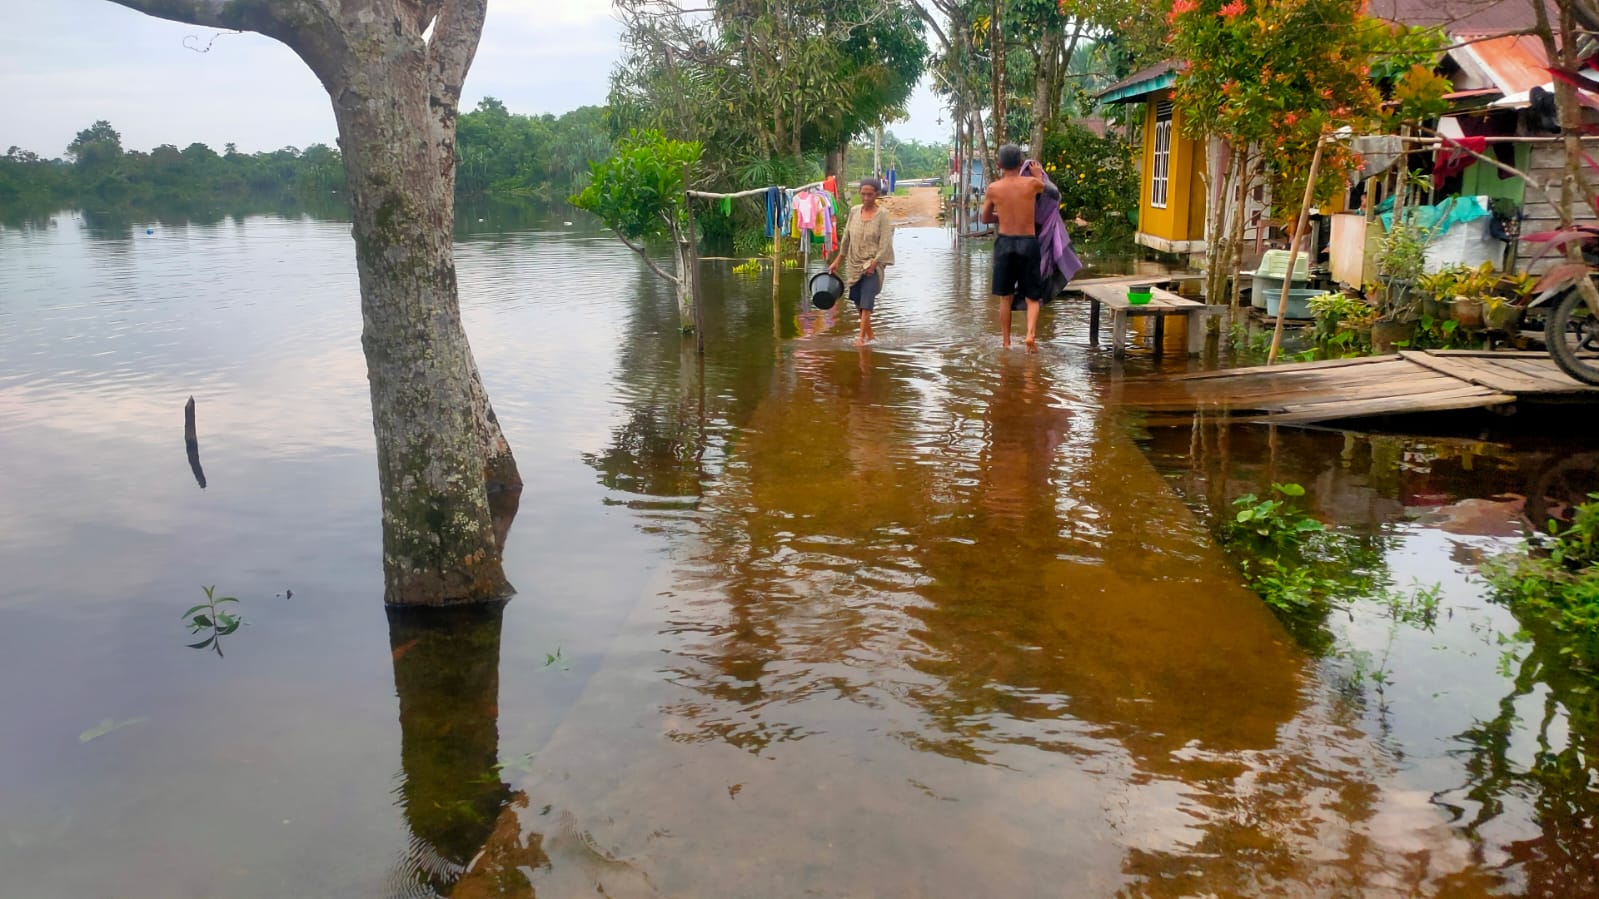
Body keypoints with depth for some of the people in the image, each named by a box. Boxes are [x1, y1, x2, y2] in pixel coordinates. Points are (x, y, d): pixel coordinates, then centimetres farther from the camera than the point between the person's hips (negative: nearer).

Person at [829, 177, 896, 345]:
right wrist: (837, 261, 15)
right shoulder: (854, 211, 5)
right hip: (854, 264, 5)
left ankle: (862, 336, -13)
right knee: (858, 301, 11)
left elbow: (885, 244, -12)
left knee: (866, 302, -14)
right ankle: (870, 333, 26)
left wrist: (873, 264, -19)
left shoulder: (882, 216, -8)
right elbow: (846, 238, 13)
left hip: (872, 264, -5)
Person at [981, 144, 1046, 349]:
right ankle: (1031, 333, -18)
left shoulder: (993, 188, -1)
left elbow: (985, 218, 14)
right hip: (1028, 243, -1)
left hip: (1004, 242, 1)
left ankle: (1006, 342, 17)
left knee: (1005, 297, 14)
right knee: (1032, 298, 6)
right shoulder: (1032, 183, -4)